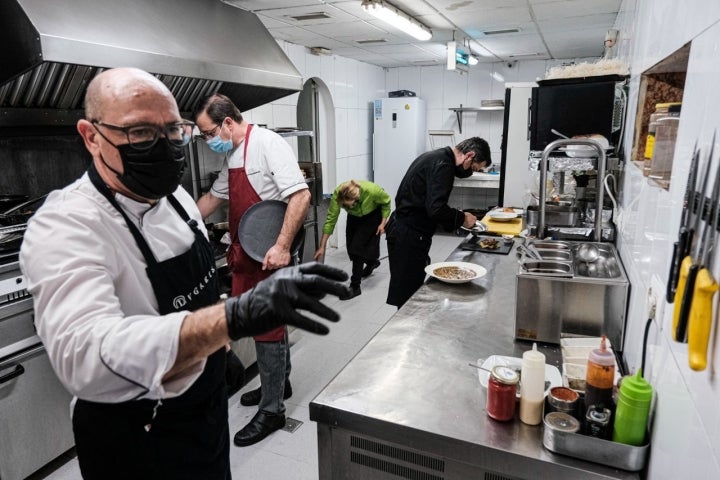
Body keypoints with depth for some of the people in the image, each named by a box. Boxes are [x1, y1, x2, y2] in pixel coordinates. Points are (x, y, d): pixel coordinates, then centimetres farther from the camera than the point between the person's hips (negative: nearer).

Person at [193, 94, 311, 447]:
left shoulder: (268, 144, -15)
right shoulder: (233, 156, 13)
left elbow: (300, 195, -24)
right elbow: (213, 197, 26)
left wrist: (282, 247, -28)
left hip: (268, 255, -9)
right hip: (244, 255, 9)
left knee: (268, 327, 0)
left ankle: (272, 410, 15)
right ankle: (278, 384, 38)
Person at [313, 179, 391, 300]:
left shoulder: (372, 190, -40)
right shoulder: (337, 194, -33)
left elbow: (386, 201, -17)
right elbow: (331, 219, -27)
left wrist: (383, 223, -19)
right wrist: (322, 246, -26)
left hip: (372, 216, -4)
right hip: (354, 216, 4)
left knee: (357, 246, -14)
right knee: (351, 246, 7)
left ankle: (355, 286, -4)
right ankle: (372, 262, 39)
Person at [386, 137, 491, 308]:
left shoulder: (435, 157, 15)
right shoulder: (442, 165, -18)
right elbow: (436, 209, -27)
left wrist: (456, 217, 14)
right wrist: (462, 218, -11)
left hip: (403, 230, 10)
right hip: (407, 236, -10)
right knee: (408, 293, -4)